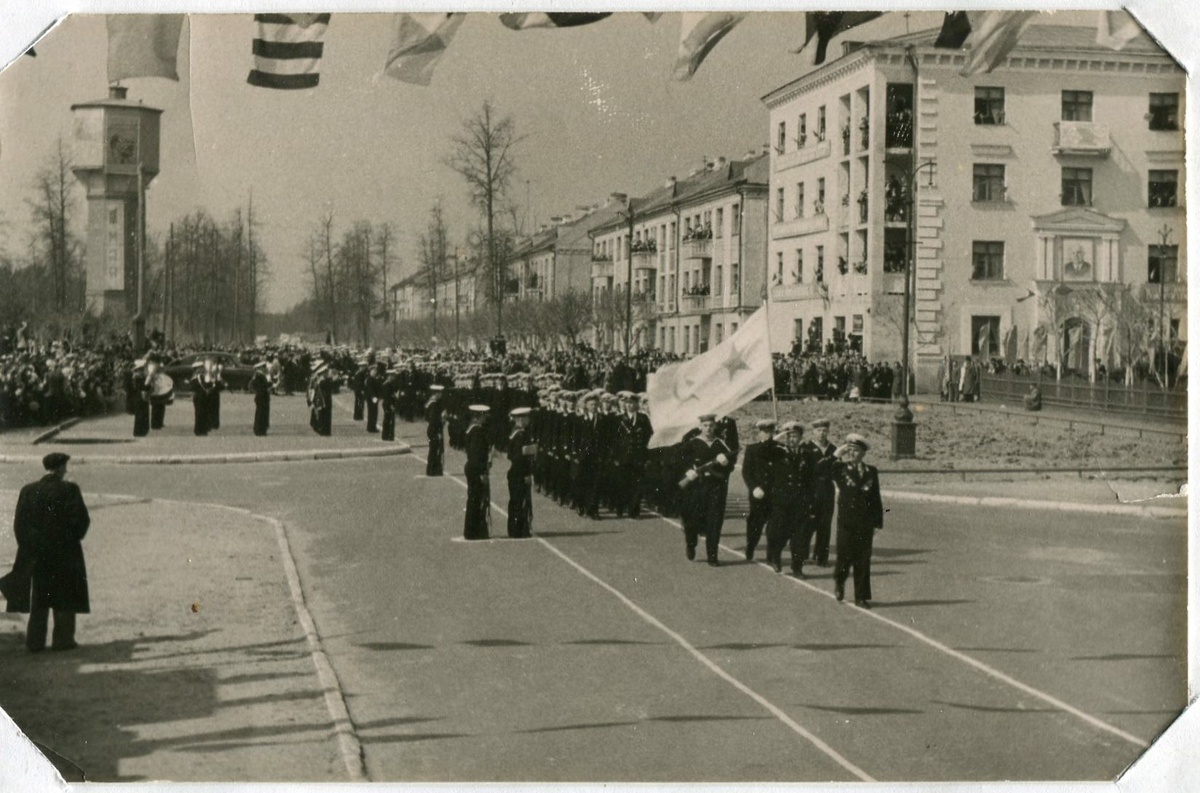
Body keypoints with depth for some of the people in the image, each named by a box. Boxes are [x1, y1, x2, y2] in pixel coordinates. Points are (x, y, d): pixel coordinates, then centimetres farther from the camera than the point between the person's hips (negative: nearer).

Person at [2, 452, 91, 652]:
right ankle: (62, 639, 6)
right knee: (65, 596, 7)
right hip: (64, 552, -4)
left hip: (38, 552, 4)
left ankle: (34, 641, 12)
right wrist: (74, 537, 3)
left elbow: (19, 523, 0)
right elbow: (82, 518, -15)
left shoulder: (28, 490, 1)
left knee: (39, 597, 13)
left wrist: (29, 547, 8)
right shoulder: (68, 489, -11)